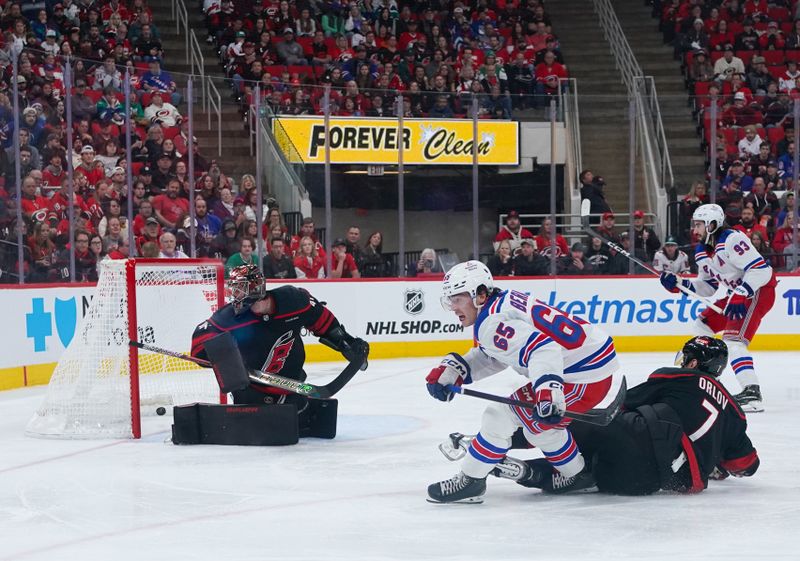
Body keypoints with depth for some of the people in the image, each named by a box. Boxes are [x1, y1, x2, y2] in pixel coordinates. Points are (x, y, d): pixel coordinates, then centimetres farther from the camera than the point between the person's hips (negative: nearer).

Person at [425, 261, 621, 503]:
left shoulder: (493, 322, -21)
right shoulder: (501, 304, 11)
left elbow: (542, 348, -35)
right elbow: (489, 357, 21)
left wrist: (547, 390, -49)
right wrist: (453, 369, 9)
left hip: (584, 377, -11)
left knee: (502, 416, -7)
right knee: (540, 421, 31)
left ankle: (469, 482, 3)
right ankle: (579, 474, 43)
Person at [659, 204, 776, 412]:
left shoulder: (732, 240, -21)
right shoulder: (702, 252, 9)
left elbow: (760, 269, -27)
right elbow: (707, 286, 15)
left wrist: (740, 295, -31)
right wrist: (679, 284, 1)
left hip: (759, 291, -10)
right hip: (738, 294, 10)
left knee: (732, 339, -24)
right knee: (702, 325, 15)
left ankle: (752, 393, -32)